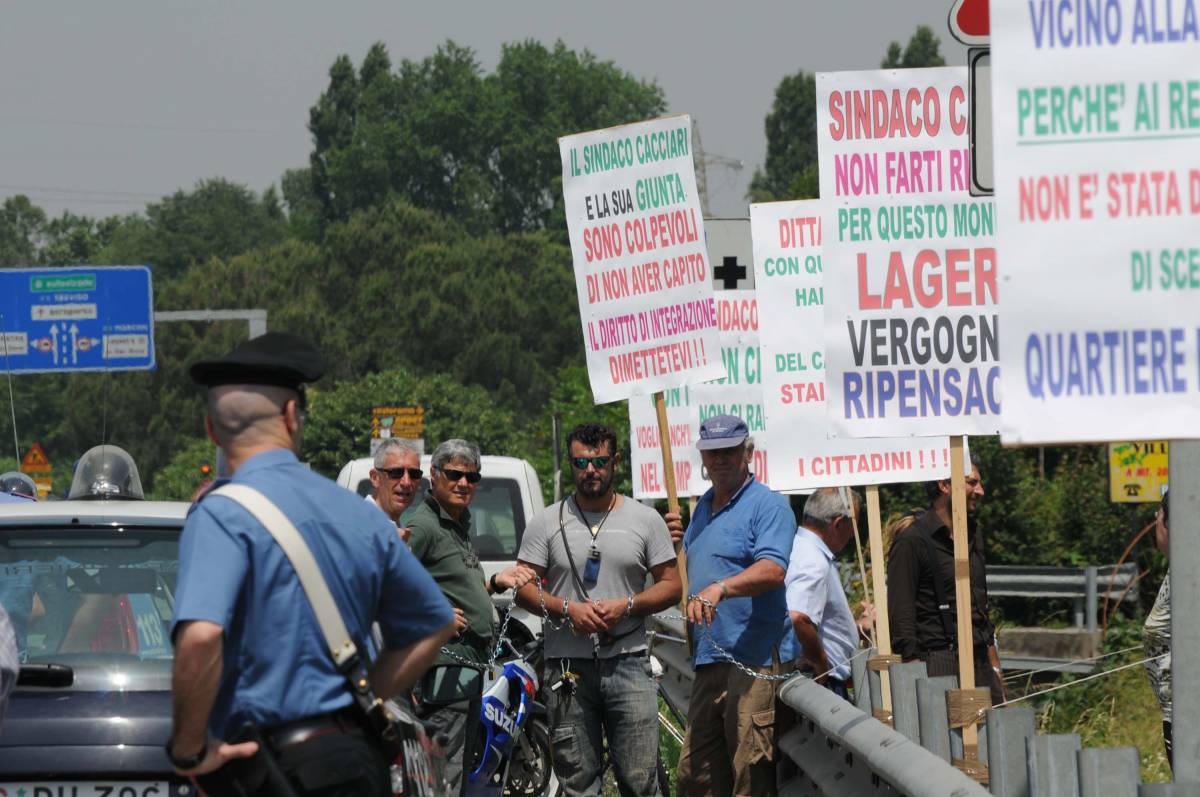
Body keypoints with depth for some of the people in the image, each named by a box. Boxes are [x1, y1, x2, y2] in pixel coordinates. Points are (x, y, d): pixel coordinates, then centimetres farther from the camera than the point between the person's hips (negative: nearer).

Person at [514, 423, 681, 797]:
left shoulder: (645, 520, 7)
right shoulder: (547, 523, 7)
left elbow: (672, 584, 7)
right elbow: (524, 587, 5)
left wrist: (627, 605, -10)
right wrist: (568, 609, -12)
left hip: (628, 663, -1)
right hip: (569, 666, 1)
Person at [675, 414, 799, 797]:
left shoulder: (768, 505, -6)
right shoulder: (703, 507, 21)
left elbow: (772, 570, -22)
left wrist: (721, 588, -37)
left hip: (756, 658, -9)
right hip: (709, 660, 9)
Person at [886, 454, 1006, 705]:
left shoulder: (973, 535, 18)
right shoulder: (912, 540, -8)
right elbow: (900, 615, -11)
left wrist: (994, 665, 21)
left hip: (980, 662, 8)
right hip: (939, 663, -8)